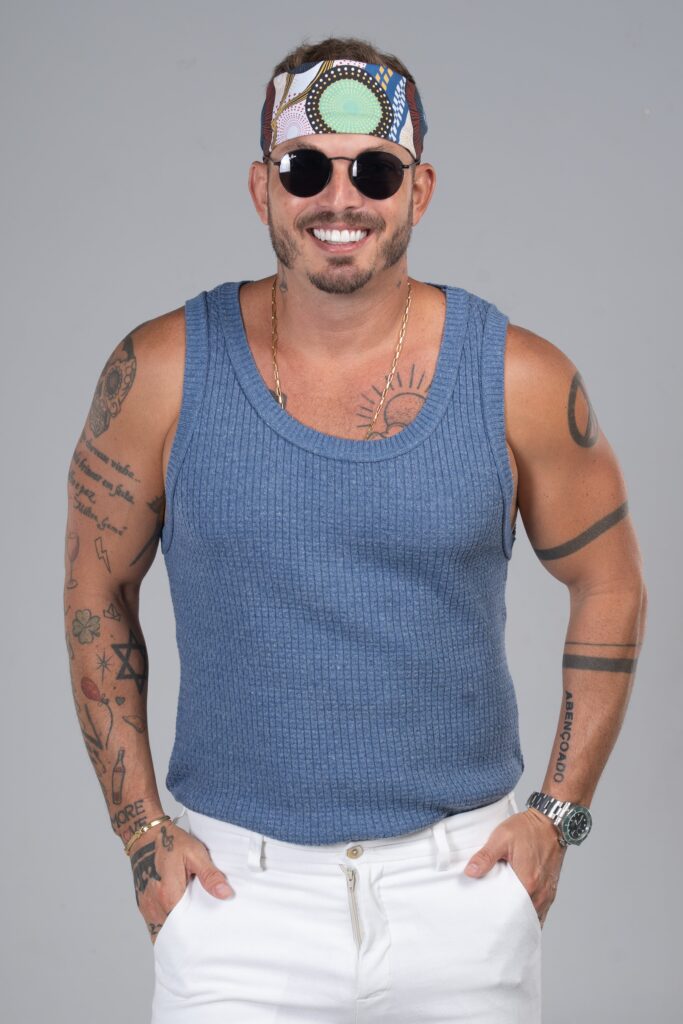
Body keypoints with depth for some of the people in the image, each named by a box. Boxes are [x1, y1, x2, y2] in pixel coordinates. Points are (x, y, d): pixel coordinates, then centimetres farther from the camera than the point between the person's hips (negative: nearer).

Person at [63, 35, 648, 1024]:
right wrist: (141, 829, 0)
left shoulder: (521, 380, -5)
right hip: (239, 886, 0)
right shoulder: (162, 375, -6)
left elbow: (609, 587, 6)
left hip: (462, 879, 1)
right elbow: (98, 592, 4)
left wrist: (559, 811, 1)